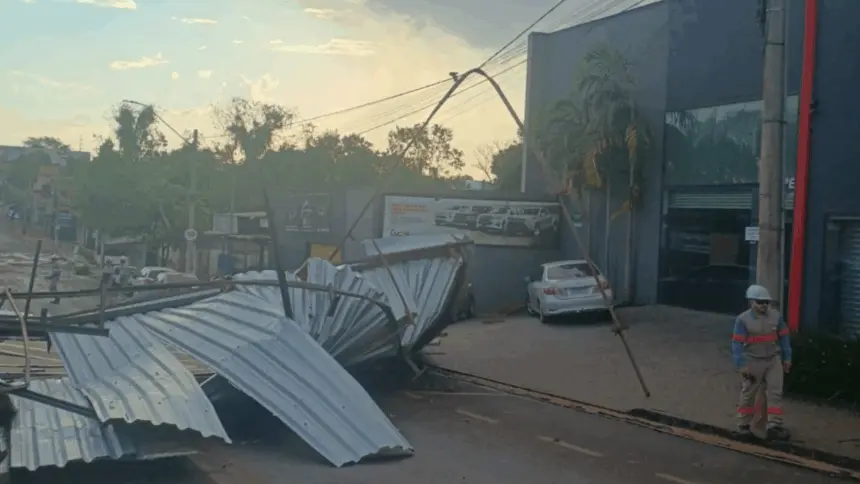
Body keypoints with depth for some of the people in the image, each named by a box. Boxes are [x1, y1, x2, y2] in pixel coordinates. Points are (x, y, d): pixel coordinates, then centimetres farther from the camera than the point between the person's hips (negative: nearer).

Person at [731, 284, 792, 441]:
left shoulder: (776, 315, -2)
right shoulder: (743, 319, -14)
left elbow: (783, 337, 7)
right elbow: (737, 344, -14)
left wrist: (787, 358, 6)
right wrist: (741, 365, -18)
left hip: (774, 360, 3)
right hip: (753, 362, -3)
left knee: (775, 393, -1)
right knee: (748, 395, 8)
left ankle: (774, 426, 3)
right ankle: (743, 425, 20)